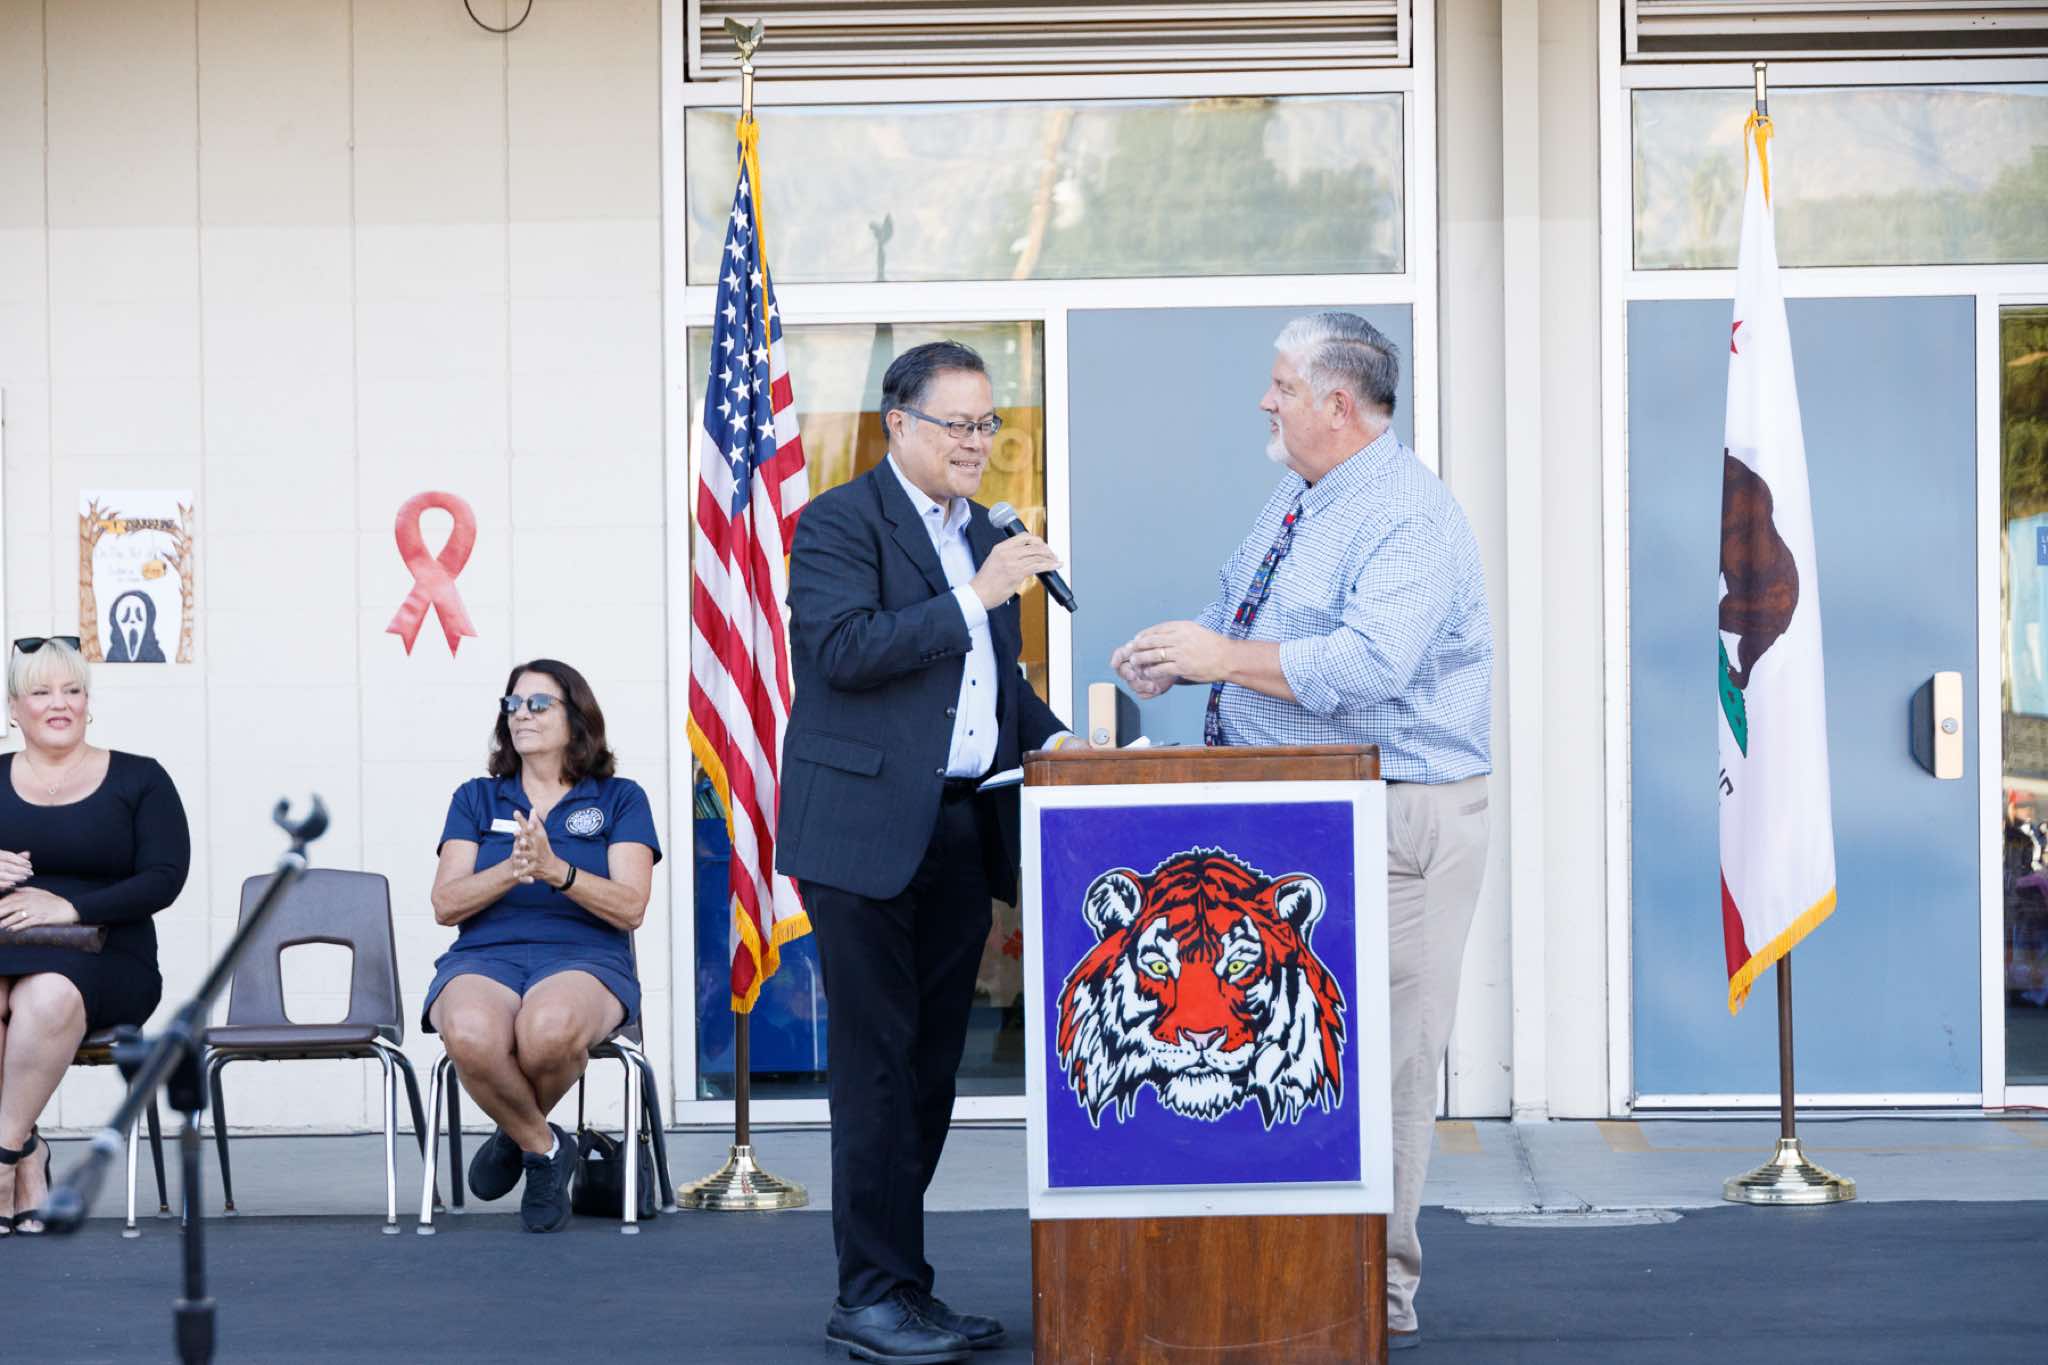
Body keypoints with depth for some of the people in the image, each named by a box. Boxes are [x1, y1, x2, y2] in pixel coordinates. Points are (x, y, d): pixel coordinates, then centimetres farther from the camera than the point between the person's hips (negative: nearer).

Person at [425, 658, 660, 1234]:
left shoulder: (619, 799, 13)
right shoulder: (476, 799, 19)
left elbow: (631, 907, 0)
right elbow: (445, 904, 6)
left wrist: (557, 871, -16)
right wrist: (512, 870, -12)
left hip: (584, 958, -1)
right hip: (485, 958, 2)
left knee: (550, 1028, -40)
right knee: (470, 1035, -38)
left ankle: (518, 1133, -5)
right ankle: (546, 1148, -9)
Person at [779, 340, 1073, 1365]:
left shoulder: (985, 534, 19)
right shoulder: (839, 522, -4)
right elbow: (843, 648, -19)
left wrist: (1053, 741, 10)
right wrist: (975, 598, -20)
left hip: (962, 831, 8)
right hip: (868, 829, -8)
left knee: (931, 1063, 9)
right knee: (878, 1064, -6)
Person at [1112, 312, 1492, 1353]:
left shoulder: (1409, 518, -17)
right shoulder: (1292, 502, 14)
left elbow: (1368, 666, -29)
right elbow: (1234, 613, 26)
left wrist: (1226, 659, -22)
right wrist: (1175, 659, 4)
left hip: (1393, 818, -10)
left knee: (1383, 1052, -5)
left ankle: (1380, 1294, 3)